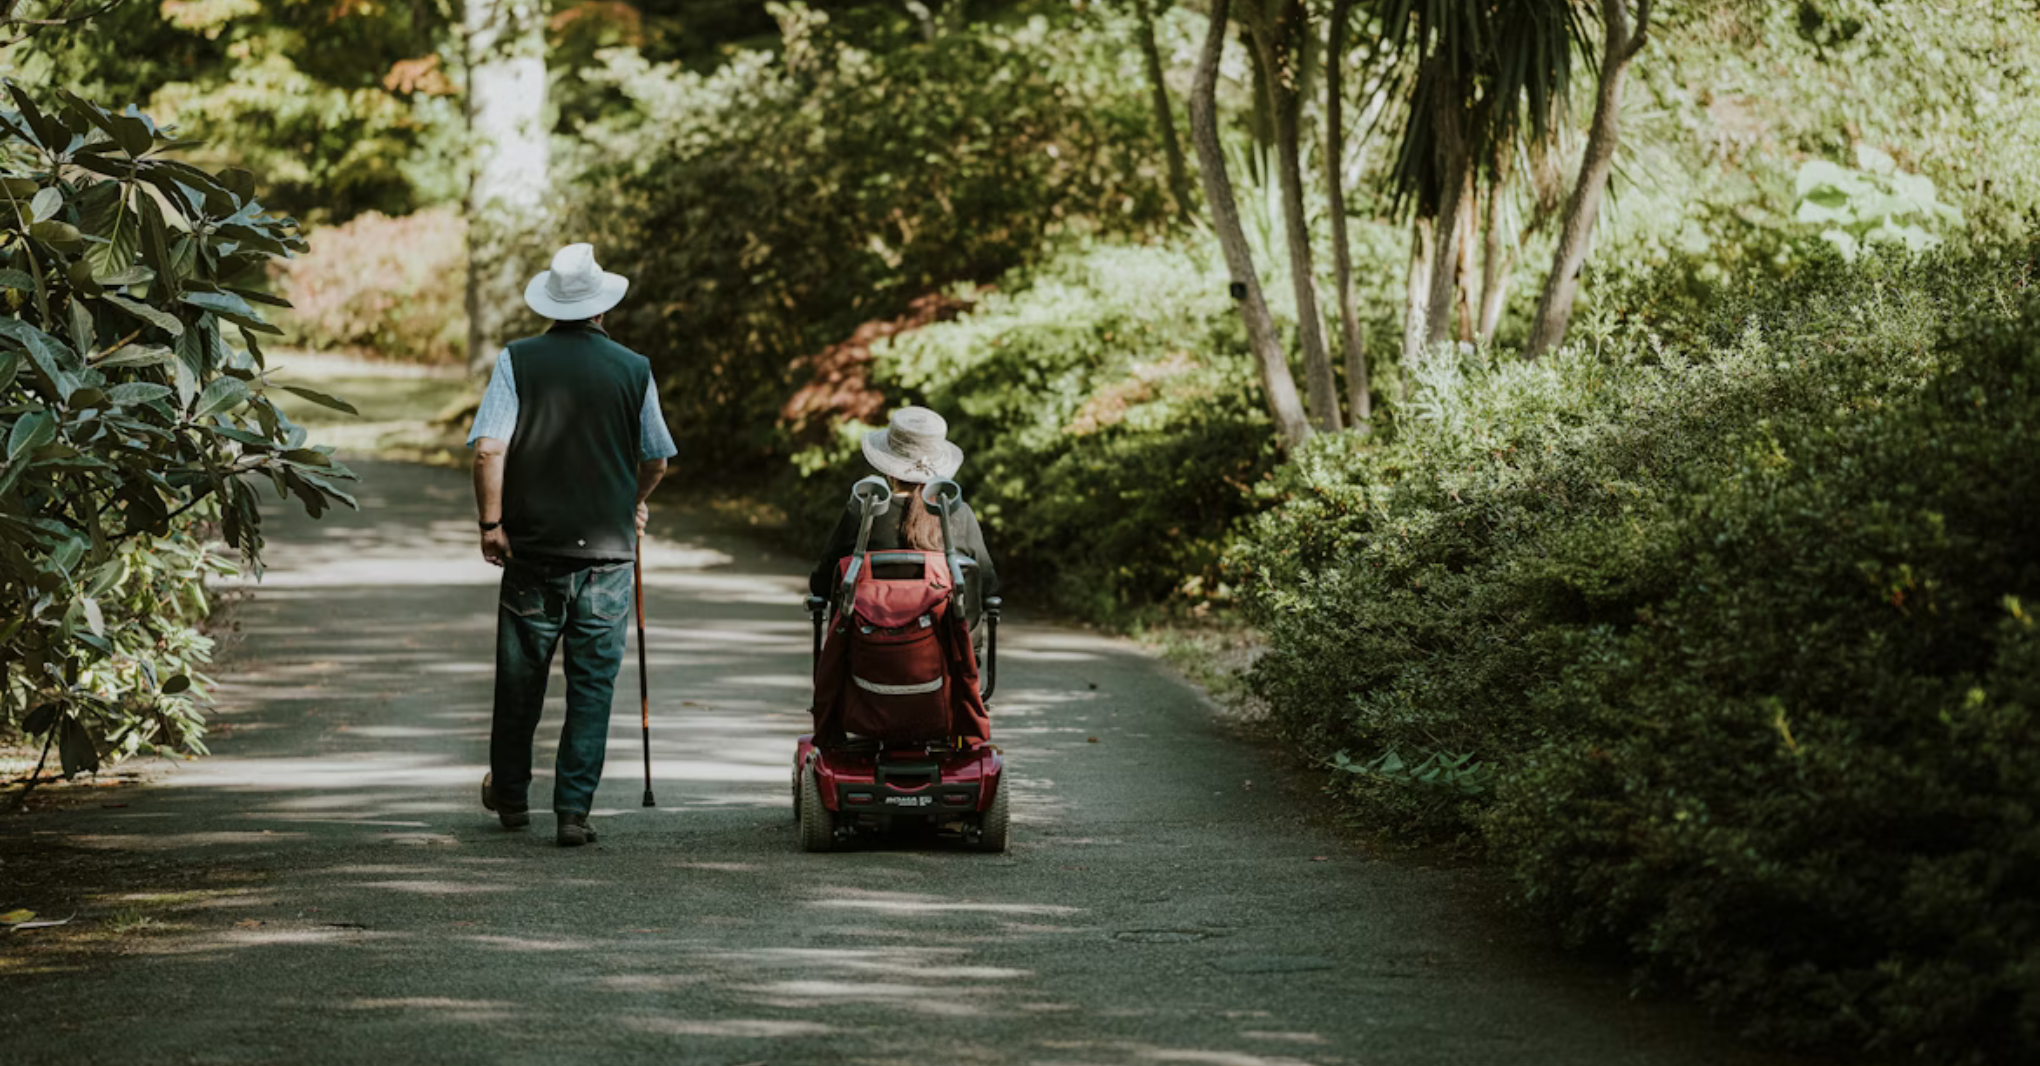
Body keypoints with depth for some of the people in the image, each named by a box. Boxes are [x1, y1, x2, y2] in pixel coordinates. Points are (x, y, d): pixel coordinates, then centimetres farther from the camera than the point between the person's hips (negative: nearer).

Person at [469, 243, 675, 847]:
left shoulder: (518, 361, -3)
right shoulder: (634, 370, 0)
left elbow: (489, 447, -11)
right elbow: (656, 461, 10)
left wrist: (491, 521, -3)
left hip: (532, 547, 0)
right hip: (608, 549, 0)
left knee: (520, 678, 14)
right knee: (592, 684, 4)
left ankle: (509, 795, 29)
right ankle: (573, 810, -1)